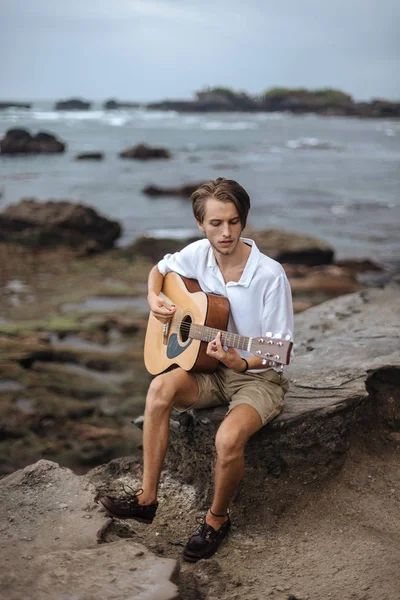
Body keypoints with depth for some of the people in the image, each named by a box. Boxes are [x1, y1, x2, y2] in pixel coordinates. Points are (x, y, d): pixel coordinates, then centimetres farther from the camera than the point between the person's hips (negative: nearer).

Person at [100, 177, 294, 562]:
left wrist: (241, 362, -34)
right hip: (210, 370, 5)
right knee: (161, 388, -25)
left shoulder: (270, 275, -21)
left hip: (259, 376, -5)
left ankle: (217, 519, -1)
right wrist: (154, 300, -2)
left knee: (228, 438, -32)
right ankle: (147, 498, -14)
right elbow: (160, 269, 18)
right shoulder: (199, 255, -5)